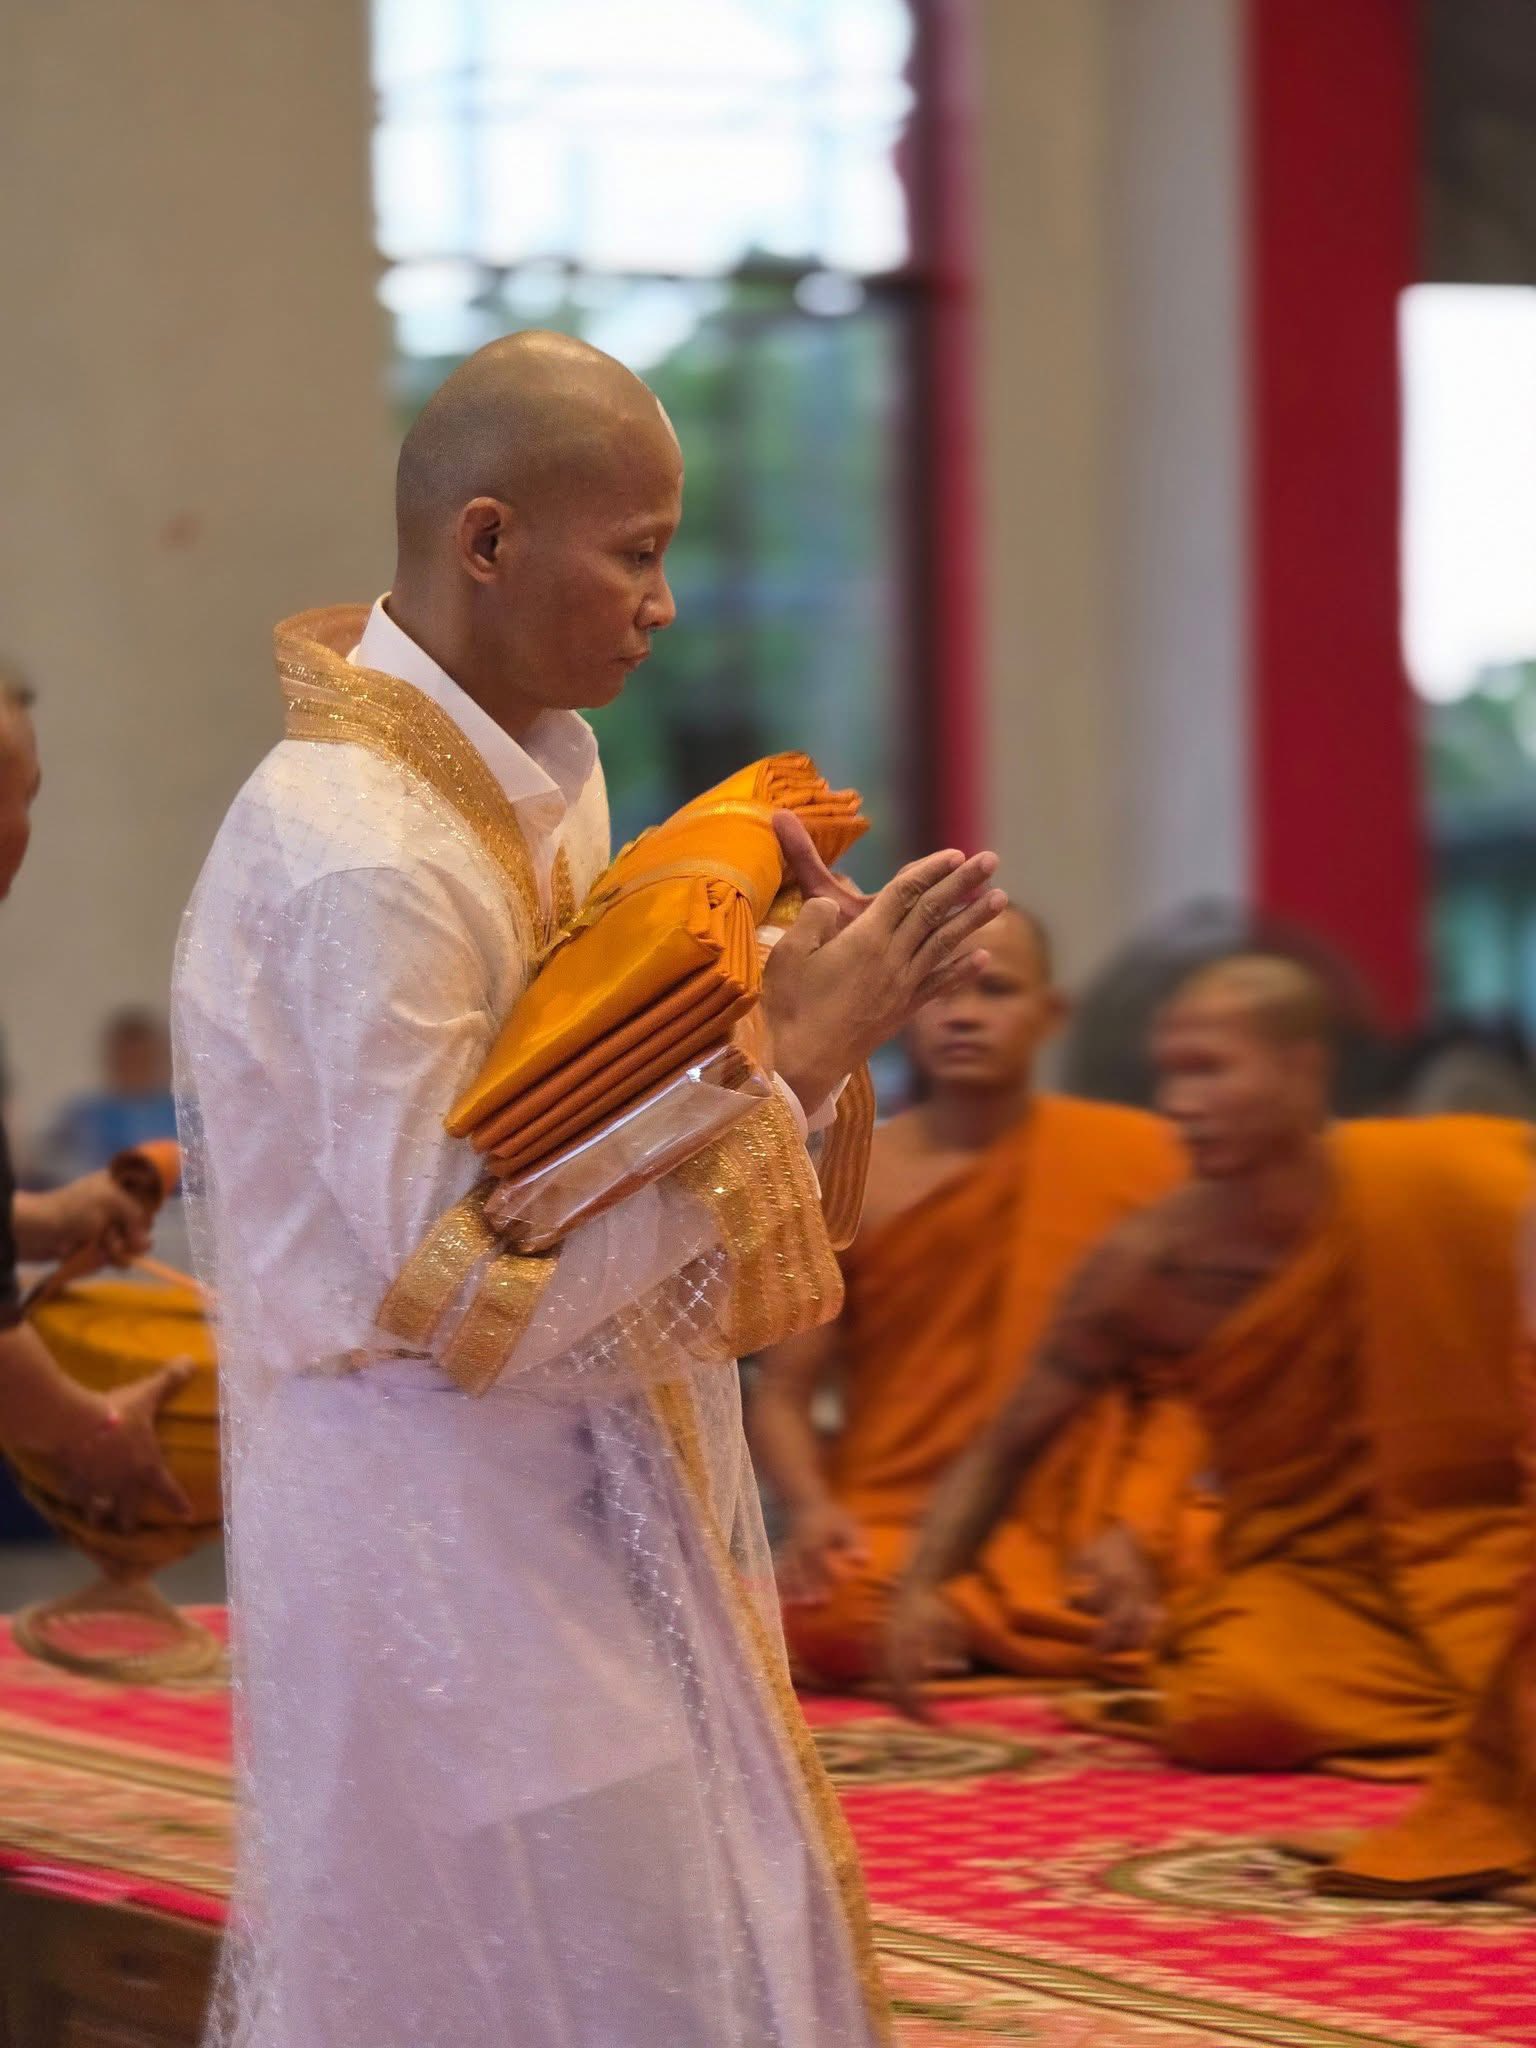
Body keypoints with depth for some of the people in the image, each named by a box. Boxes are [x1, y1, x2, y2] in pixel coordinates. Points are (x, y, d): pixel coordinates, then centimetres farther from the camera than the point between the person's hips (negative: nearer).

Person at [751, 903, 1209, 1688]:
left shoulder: (1135, 1158, 3)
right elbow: (783, 1392, 2)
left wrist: (1134, 1527, -13)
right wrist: (813, 1508, -18)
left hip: (1078, 1537, 2)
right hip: (893, 1539, -1)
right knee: (824, 1622, -35)